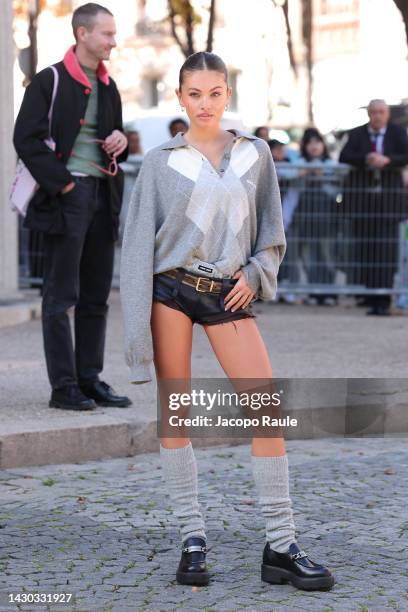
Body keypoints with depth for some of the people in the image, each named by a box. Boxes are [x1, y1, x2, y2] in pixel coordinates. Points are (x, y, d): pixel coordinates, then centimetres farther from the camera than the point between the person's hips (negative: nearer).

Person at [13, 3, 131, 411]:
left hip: (103, 196, 7)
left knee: (96, 296, 10)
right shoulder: (50, 82, -6)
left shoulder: (107, 86, 16)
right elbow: (26, 138, -11)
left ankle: (90, 380, 17)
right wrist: (61, 182, -15)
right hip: (65, 197, -7)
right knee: (61, 296, -3)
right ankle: (64, 387, 1)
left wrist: (121, 141, 3)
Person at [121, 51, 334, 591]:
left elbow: (272, 232, 17)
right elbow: (139, 243, 0)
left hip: (229, 295, 2)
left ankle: (281, 547, -4)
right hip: (171, 289, -1)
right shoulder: (161, 163, 3)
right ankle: (192, 539, 10)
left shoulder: (255, 154, 11)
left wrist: (256, 274, -2)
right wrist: (137, 332, -7)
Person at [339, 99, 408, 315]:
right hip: (363, 194, 1)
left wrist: (387, 160, -24)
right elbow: (344, 156, -6)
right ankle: (372, 300, 5)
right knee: (366, 246, -1)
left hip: (389, 194, -1)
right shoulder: (357, 134, 7)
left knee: (387, 246, -6)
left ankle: (384, 301, -5)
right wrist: (366, 159, -23)